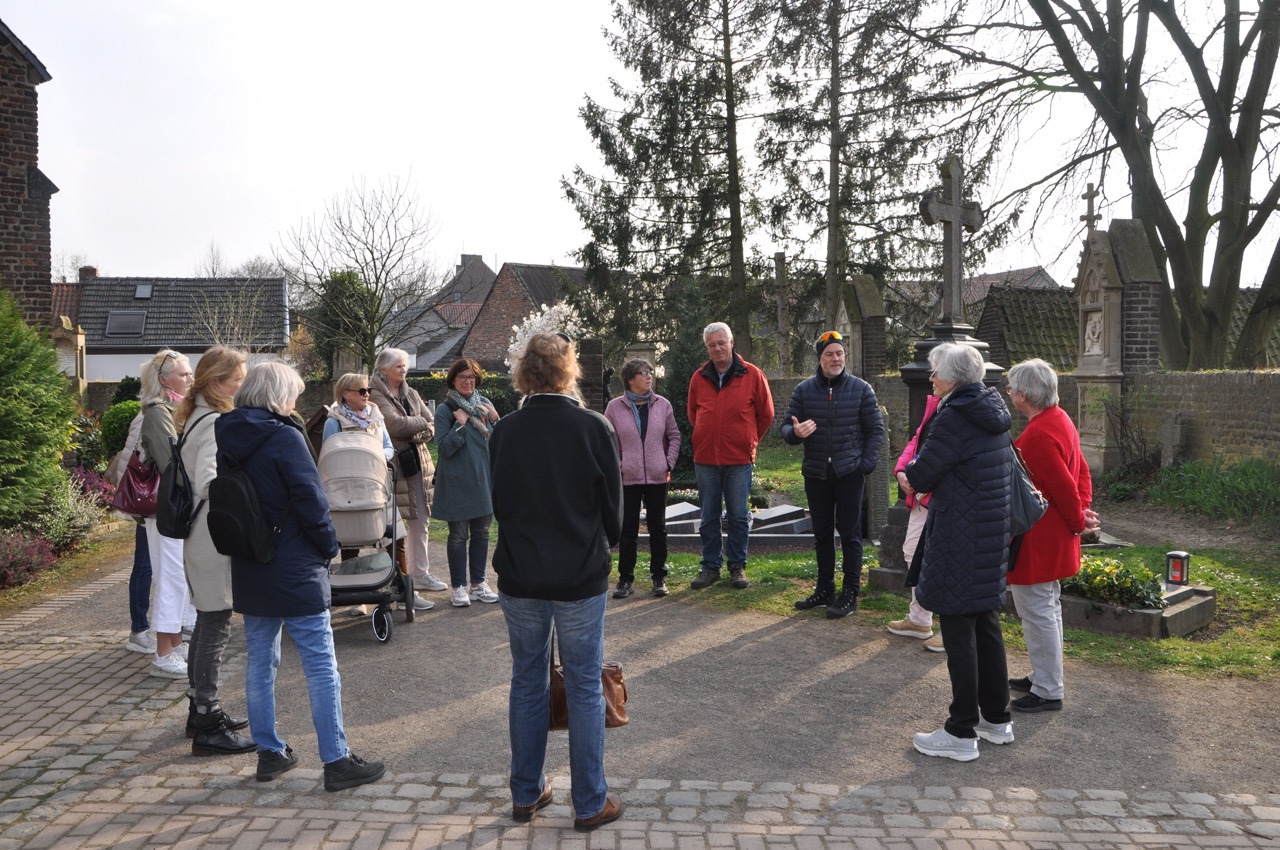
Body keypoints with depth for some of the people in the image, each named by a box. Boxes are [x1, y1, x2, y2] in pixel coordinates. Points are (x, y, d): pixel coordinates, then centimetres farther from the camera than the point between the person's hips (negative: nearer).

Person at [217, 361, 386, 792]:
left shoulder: (228, 439, 7)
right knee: (321, 665, -1)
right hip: (295, 571, -7)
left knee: (260, 662, 15)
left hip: (249, 571, 8)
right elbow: (311, 501, -17)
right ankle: (336, 761, 3)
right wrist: (329, 546, -3)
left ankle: (269, 752, 24)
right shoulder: (285, 437, -15)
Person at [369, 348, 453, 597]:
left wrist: (418, 434, -13)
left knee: (419, 521, 11)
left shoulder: (411, 394, 14)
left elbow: (431, 425, 8)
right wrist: (420, 423, -4)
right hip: (391, 464, -7)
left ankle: (420, 573, 21)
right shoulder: (376, 395, -8)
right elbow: (395, 424, -19)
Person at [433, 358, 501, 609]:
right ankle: (458, 587, 12)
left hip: (484, 479, 5)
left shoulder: (485, 404, 8)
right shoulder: (445, 410, -5)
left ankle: (479, 584, 22)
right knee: (458, 535, 3)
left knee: (481, 533, 11)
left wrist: (495, 419, -7)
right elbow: (444, 449, -12)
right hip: (457, 482, -4)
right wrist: (460, 424, -19)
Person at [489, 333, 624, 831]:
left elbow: (498, 503, 6)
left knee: (527, 683, 16)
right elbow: (613, 504, -4)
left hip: (519, 577, 3)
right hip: (581, 577, -3)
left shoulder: (504, 431, -4)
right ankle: (590, 803, 18)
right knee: (585, 689, 8)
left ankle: (526, 794, 28)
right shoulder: (594, 428, -12)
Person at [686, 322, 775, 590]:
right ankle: (710, 567, 18)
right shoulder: (699, 378, 6)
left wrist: (749, 440, 9)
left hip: (739, 460, -2)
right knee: (708, 518, 8)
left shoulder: (752, 375, -3)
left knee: (738, 517, 5)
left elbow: (765, 414, 5)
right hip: (705, 459, 3)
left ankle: (738, 567, 17)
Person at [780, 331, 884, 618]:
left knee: (849, 532, 1)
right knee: (822, 533, 12)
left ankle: (850, 593, 8)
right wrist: (795, 431, -20)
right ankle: (825, 588, 24)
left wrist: (867, 463, -10)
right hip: (816, 473, 3)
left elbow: (875, 429, 1)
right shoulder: (804, 389, 4)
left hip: (849, 473, -3)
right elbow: (786, 426, 4)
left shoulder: (861, 388, -1)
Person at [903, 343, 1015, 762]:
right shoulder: (993, 413, 9)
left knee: (958, 633, 0)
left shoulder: (954, 417, -18)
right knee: (987, 626, 18)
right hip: (993, 534, 9)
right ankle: (997, 719, 30)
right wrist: (927, 477, 13)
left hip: (958, 540, -9)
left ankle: (961, 733, 9)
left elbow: (920, 477, -14)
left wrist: (911, 473, 10)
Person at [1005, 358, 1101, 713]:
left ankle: (1048, 692, 8)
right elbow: (1081, 472, 13)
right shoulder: (1059, 419, 9)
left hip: (1037, 540, -11)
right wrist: (1083, 510, 7)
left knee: (1037, 611, -1)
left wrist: (1078, 521, -9)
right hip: (1054, 537, 11)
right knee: (1048, 608, 20)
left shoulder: (1039, 435, -25)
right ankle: (1043, 677, 33)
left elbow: (1064, 486, -23)